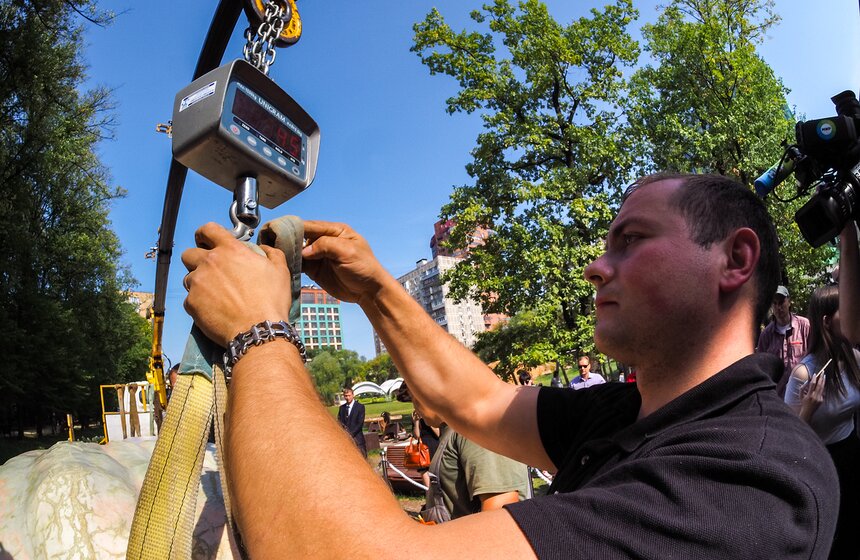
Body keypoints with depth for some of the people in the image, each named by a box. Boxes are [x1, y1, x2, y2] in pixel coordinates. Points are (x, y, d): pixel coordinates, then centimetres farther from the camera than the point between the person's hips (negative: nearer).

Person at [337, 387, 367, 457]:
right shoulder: (342, 408, 13)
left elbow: (360, 423, -7)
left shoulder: (360, 407, 0)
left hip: (357, 438, -3)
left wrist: (351, 434, -14)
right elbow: (339, 422, 11)